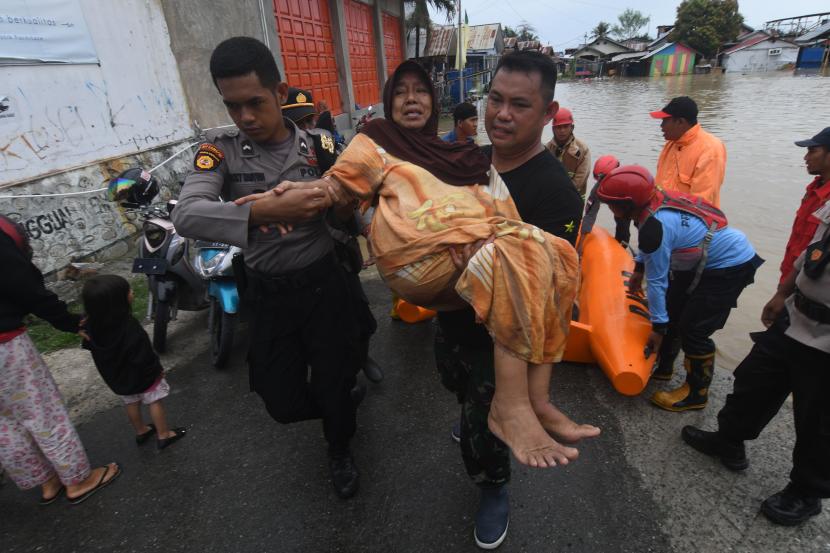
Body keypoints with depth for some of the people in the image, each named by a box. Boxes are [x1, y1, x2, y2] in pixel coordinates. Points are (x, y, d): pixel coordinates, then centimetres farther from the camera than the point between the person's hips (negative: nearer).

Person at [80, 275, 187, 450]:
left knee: (131, 403, 25)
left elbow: (89, 345, 2)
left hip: (115, 375, 6)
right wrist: (157, 369, -11)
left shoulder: (92, 324, -16)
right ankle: (164, 435, 29)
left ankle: (141, 431, 46)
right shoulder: (130, 328, -37)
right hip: (142, 375, -6)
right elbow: (144, 357, -29)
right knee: (154, 402, 14)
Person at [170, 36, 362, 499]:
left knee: (333, 382, 11)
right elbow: (186, 215, -26)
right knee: (284, 402, 9)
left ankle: (340, 450, 45)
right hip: (267, 295, 1)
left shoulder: (318, 146, -4)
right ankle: (349, 397, 44)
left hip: (322, 284, 0)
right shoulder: (221, 151, -7)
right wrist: (267, 210, -40)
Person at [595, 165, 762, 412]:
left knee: (693, 330, -7)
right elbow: (649, 246, 14)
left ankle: (696, 394, 12)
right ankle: (663, 367, 32)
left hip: (731, 267, -10)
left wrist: (658, 327, -17)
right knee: (671, 311, 15)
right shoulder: (653, 201, -8)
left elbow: (657, 281, -26)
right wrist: (638, 269, 25)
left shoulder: (654, 226, -33)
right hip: (704, 260, 10)